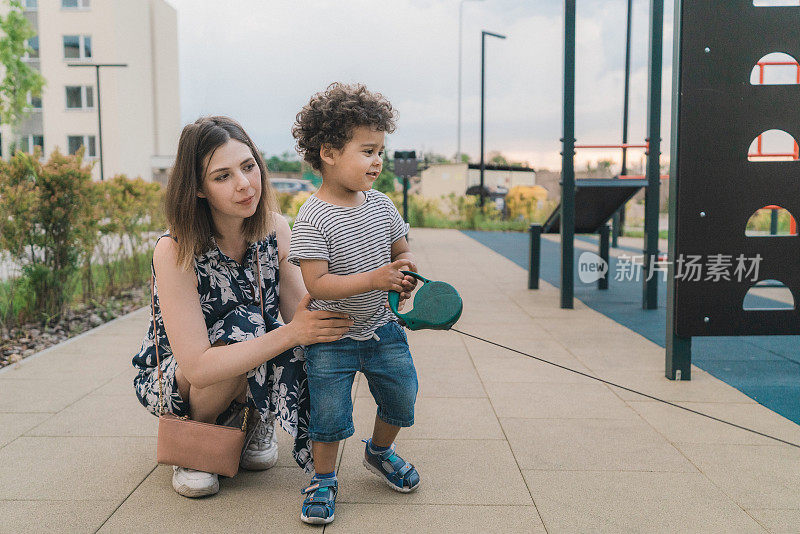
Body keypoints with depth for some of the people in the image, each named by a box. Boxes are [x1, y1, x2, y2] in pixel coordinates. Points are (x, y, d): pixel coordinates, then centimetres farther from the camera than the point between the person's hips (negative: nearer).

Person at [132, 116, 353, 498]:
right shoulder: (175, 251, -29)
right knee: (244, 324, -35)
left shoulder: (275, 230, -13)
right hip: (167, 380, -4)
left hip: (246, 376, 4)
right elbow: (197, 367, -33)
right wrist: (291, 334, -40)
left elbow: (299, 315, -12)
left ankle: (256, 424, 5)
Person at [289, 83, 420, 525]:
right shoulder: (313, 218, -20)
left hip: (381, 328, 6)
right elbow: (316, 284, -25)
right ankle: (323, 480, 25)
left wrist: (406, 274, -11)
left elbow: (402, 250, 12)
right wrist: (372, 279, -33)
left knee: (402, 397, 11)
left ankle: (379, 451, 40)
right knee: (329, 415, -1)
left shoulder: (381, 205, -1)